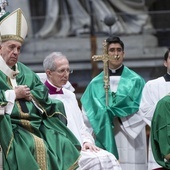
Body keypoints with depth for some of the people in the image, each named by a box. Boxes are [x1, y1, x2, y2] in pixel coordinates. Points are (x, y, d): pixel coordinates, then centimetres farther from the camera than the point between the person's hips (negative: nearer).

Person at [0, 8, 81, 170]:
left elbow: (42, 91, 17)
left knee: (63, 145, -12)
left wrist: (30, 95, -4)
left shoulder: (24, 71, 22)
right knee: (37, 147, -31)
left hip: (36, 123, 7)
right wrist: (13, 94, -9)